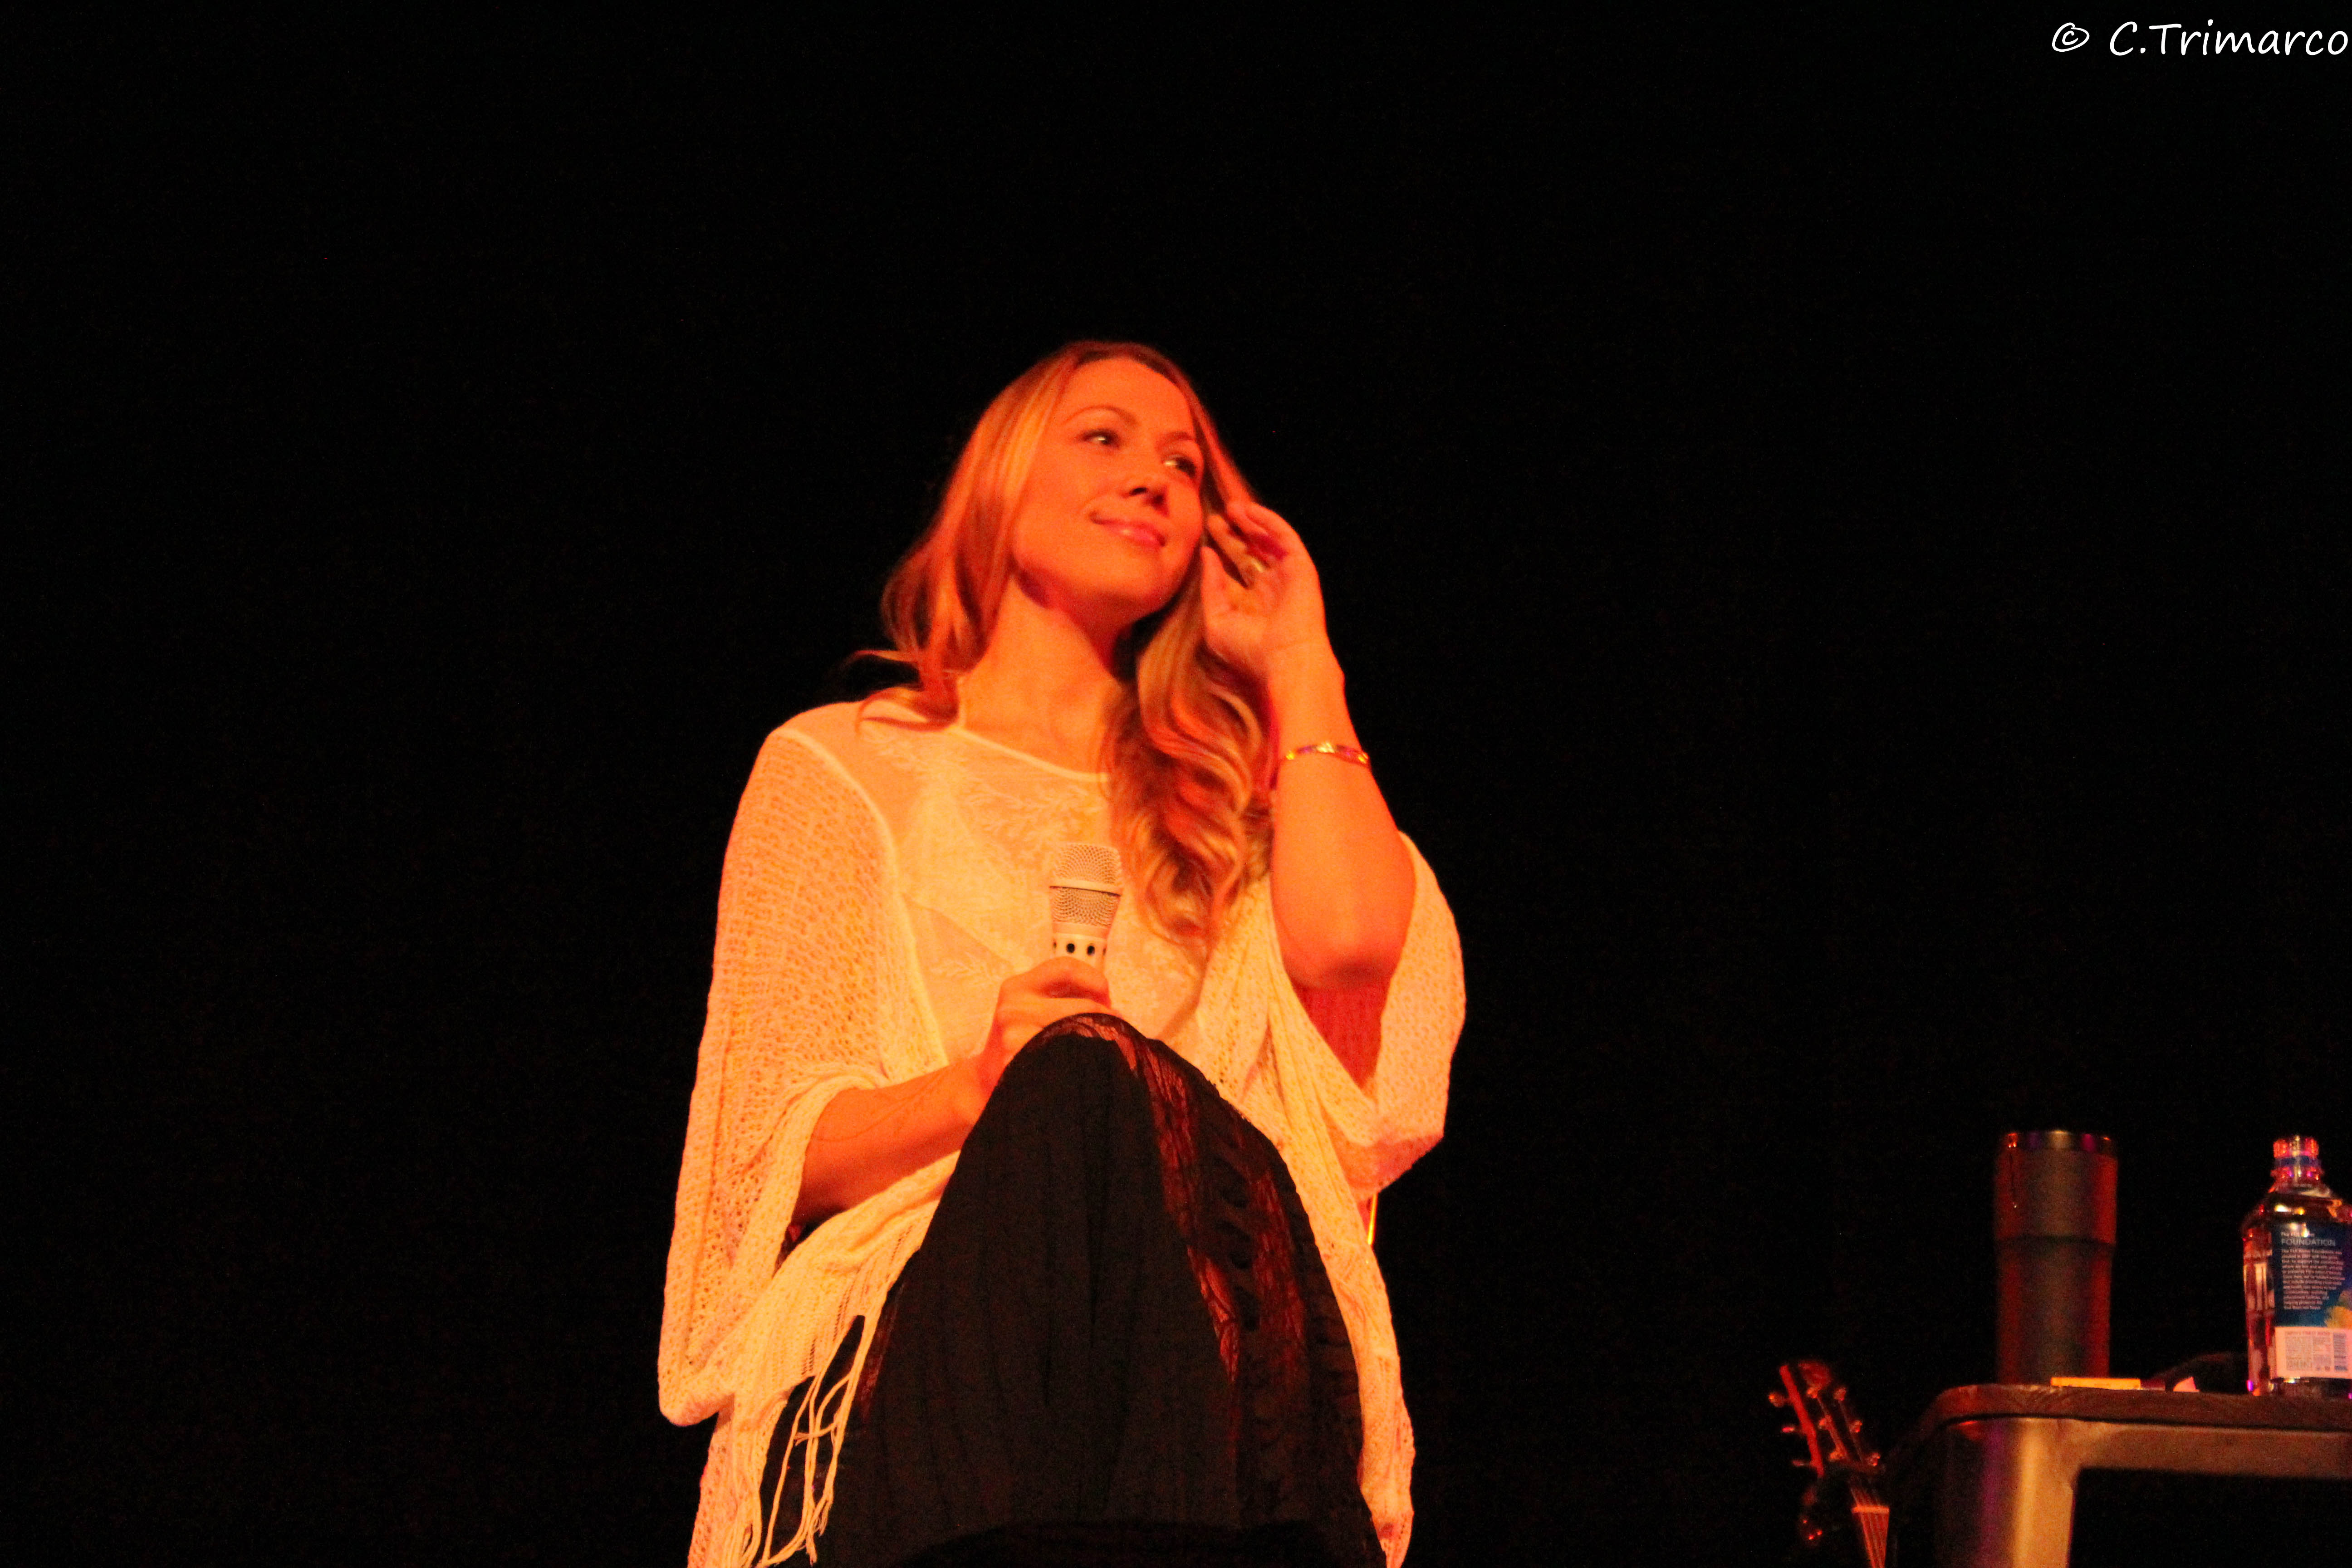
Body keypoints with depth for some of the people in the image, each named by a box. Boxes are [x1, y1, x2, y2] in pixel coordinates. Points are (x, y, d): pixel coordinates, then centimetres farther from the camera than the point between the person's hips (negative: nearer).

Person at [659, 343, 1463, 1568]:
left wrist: (1297, 662, 16)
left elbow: (1348, 940, 1)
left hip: (1207, 1334, 1)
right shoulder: (844, 767, 19)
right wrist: (987, 1088, -14)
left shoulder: (1226, 806, 27)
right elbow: (778, 1149, 8)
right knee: (1085, 1078, -34)